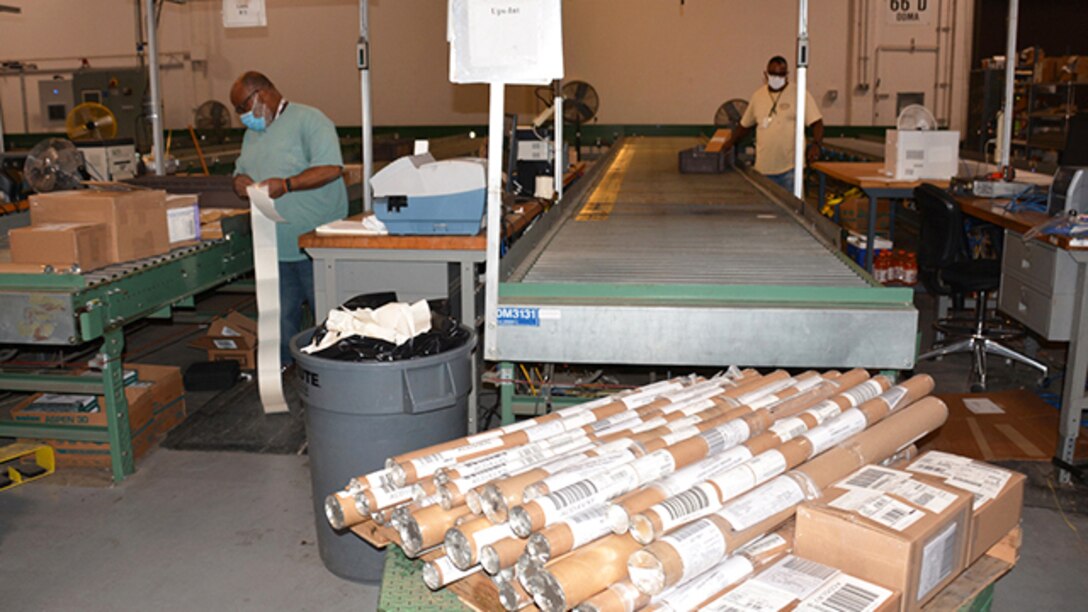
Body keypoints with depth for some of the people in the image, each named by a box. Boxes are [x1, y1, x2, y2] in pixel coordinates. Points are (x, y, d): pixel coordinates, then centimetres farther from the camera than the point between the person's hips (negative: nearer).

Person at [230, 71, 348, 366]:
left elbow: (331, 168, -19)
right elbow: (242, 173, 25)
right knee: (281, 318, 12)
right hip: (274, 246, 8)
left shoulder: (308, 120, -8)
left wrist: (286, 185, -24)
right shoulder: (252, 133, 19)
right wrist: (240, 182, 1)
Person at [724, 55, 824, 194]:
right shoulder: (758, 96, 11)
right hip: (763, 168, 4)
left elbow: (817, 122, -5)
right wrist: (729, 143, 15)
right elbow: (745, 124, 21)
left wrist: (816, 144, -21)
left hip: (789, 168, -4)